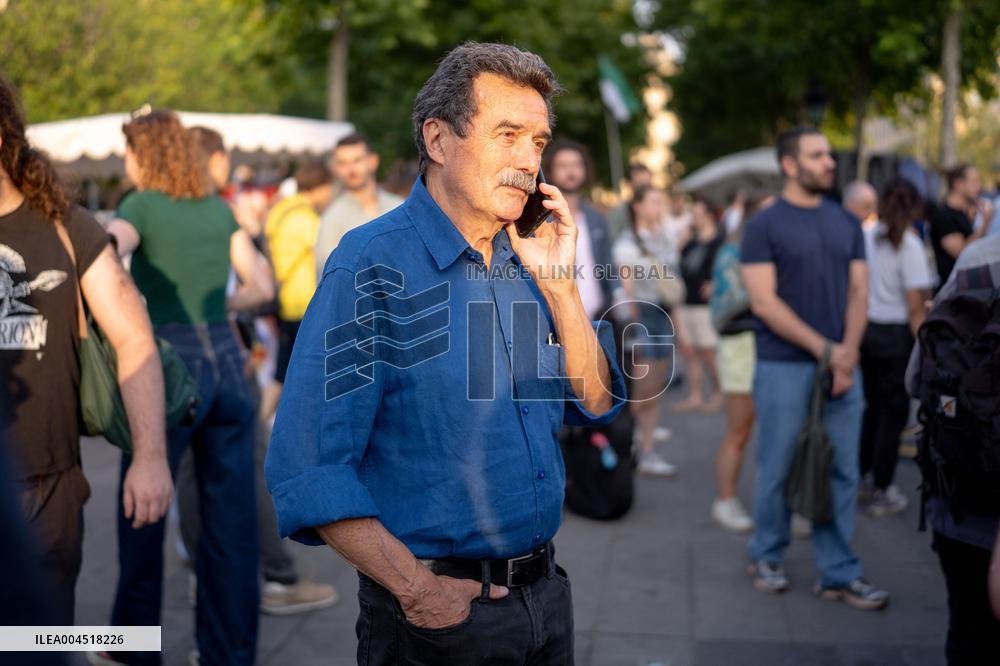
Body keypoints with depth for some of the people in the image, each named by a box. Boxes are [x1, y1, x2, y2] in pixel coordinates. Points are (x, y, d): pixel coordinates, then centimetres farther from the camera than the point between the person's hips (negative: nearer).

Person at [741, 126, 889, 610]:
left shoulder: (847, 223, 12)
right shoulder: (764, 226, -3)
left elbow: (859, 292, 8)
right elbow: (764, 301, -10)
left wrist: (848, 353, -8)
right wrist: (823, 347, -14)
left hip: (842, 366, 4)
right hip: (784, 367, -4)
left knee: (841, 474, 6)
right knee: (778, 471, 4)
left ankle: (838, 573, 15)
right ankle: (767, 557, 24)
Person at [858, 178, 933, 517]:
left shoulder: (865, 237, 1)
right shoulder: (908, 244, -13)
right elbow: (915, 307, -14)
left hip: (866, 330, 5)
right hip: (896, 334, -5)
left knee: (872, 407, 20)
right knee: (894, 413, 6)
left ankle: (866, 478, 31)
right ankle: (880, 493, 12)